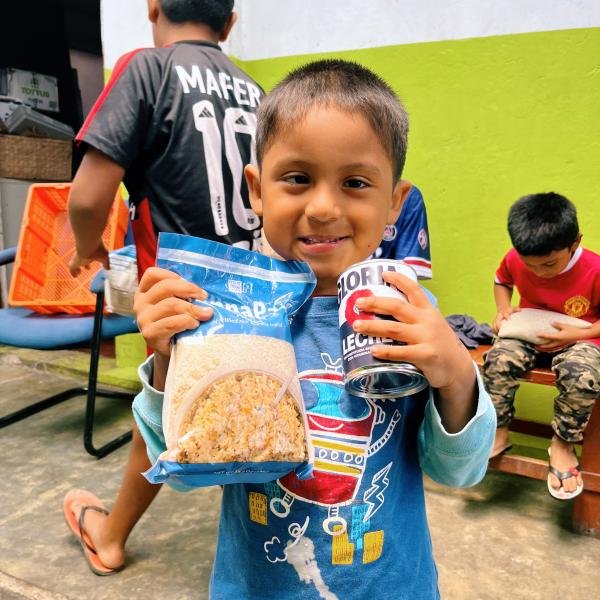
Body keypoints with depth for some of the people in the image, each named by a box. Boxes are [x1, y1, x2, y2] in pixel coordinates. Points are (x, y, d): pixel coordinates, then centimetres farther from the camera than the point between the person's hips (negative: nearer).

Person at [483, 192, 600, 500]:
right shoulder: (515, 259, -11)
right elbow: (501, 281, 12)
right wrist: (503, 309, -6)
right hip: (527, 334, 3)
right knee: (499, 359, -28)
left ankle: (563, 444, -8)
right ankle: (498, 433, -7)